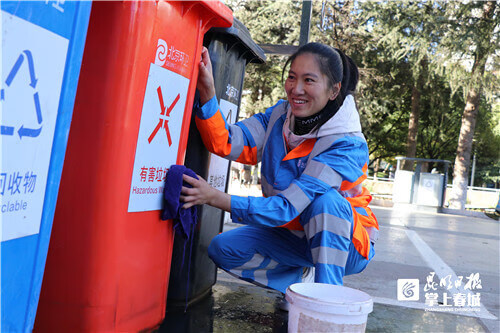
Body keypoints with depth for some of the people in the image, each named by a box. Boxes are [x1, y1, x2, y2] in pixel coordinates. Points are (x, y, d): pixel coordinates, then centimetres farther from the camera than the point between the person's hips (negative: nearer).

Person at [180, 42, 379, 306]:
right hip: (294, 234, 6)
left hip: (346, 243, -5)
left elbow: (288, 207, -33)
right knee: (222, 249, -11)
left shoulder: (348, 145, -27)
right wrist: (207, 93, -32)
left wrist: (217, 198, -39)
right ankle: (299, 280, 7)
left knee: (326, 200, -36)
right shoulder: (280, 115, -7)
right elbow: (226, 143, -18)